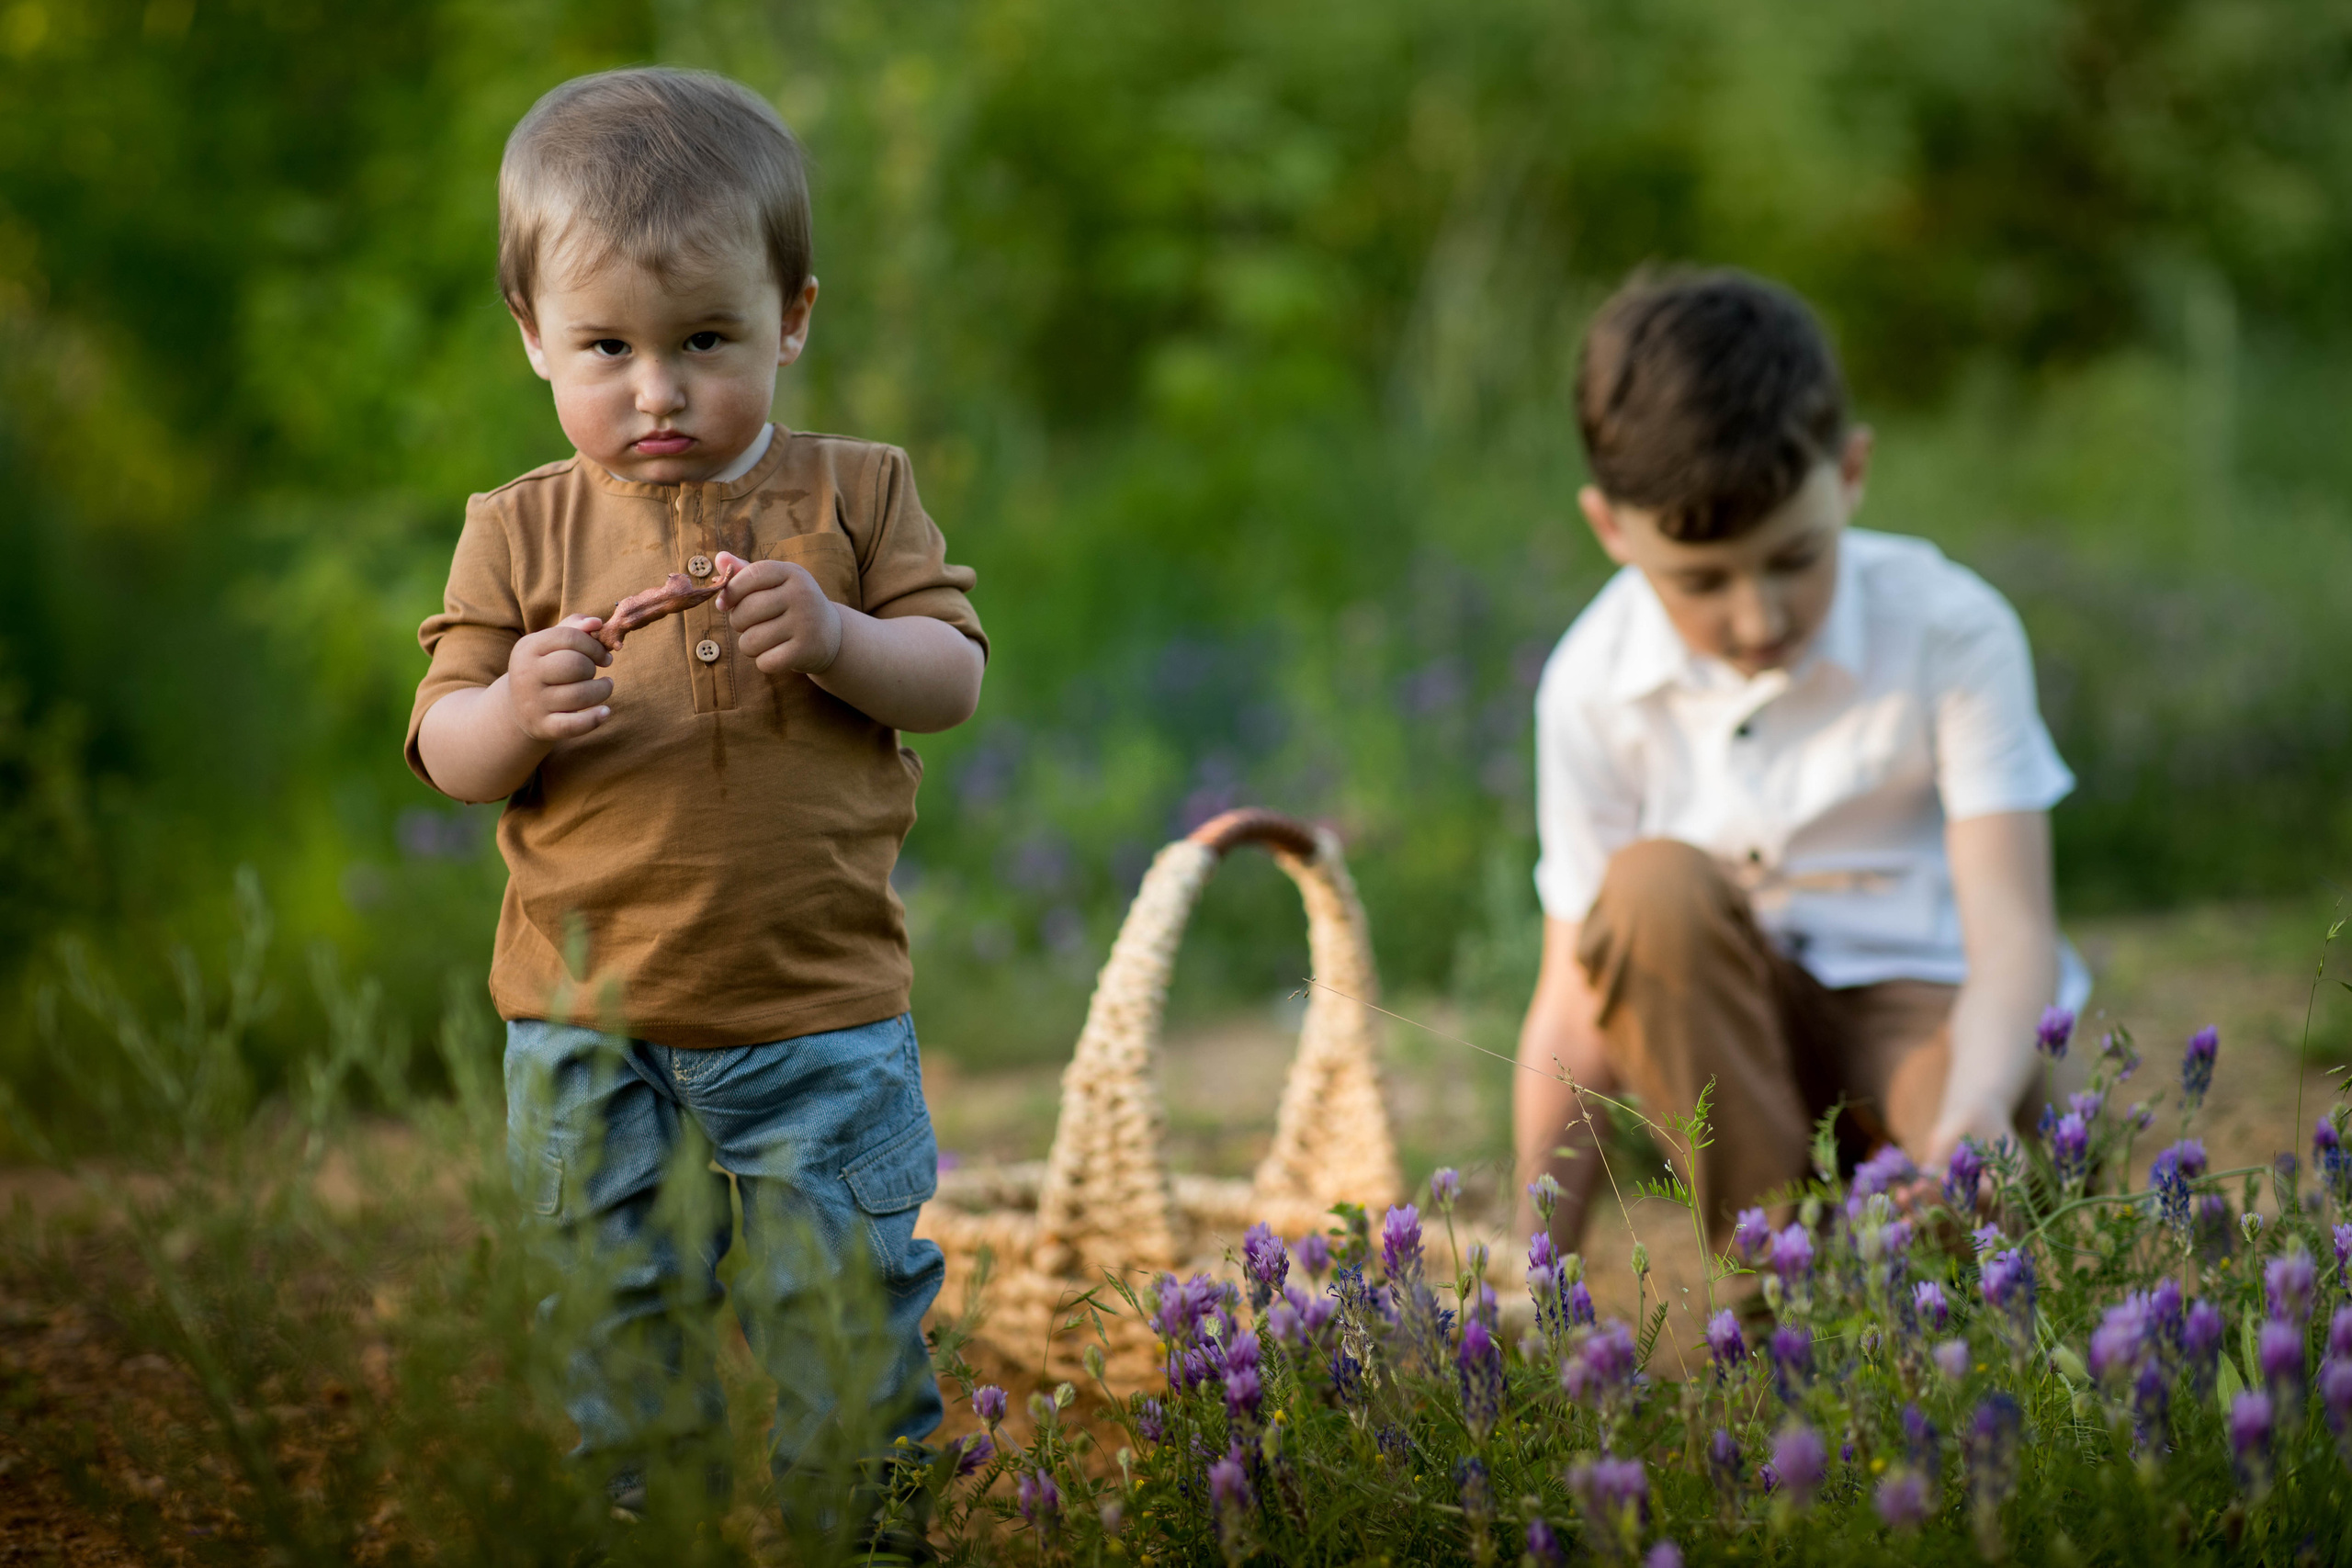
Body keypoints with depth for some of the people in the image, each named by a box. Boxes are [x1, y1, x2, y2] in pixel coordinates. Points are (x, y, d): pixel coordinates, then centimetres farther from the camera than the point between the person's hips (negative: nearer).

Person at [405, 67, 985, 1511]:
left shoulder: (856, 495, 1)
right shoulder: (524, 532, 2)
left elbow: (956, 678, 0)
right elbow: (447, 756, 2)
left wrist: (836, 637, -19)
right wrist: (517, 712, -21)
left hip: (823, 1024, -1)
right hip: (589, 1035, 1)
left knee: (850, 1327, 5)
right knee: (618, 1325, 12)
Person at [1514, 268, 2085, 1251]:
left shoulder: (1951, 632, -15)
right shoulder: (1594, 686, -10)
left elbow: (2012, 933, -22)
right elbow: (1581, 992, -7)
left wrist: (1975, 1104, -44)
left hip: (1923, 1007, -2)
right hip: (1724, 1035, 2)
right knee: (1654, 887, -30)